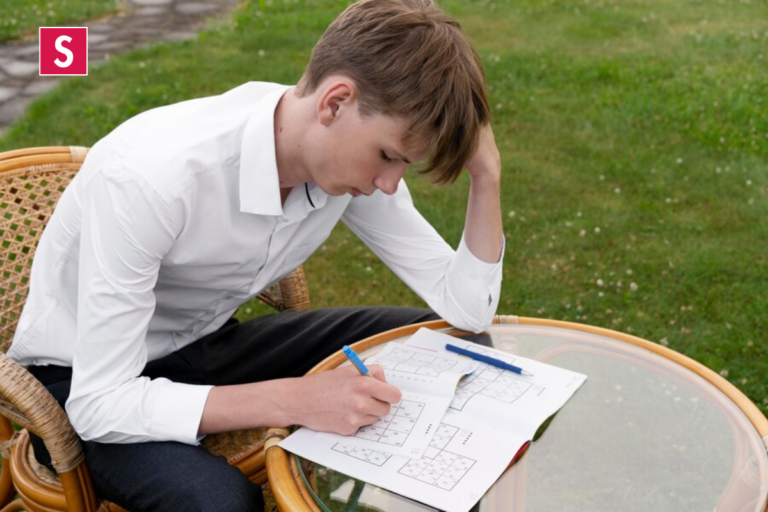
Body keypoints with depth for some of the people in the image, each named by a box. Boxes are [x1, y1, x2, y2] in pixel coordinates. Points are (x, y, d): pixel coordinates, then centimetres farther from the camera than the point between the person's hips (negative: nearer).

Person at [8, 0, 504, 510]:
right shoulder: (149, 176, -35)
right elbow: (99, 405, -32)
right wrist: (294, 401, -39)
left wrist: (486, 175, -24)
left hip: (206, 344, 6)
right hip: (85, 384, -5)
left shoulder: (348, 149, -16)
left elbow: (467, 309, -11)